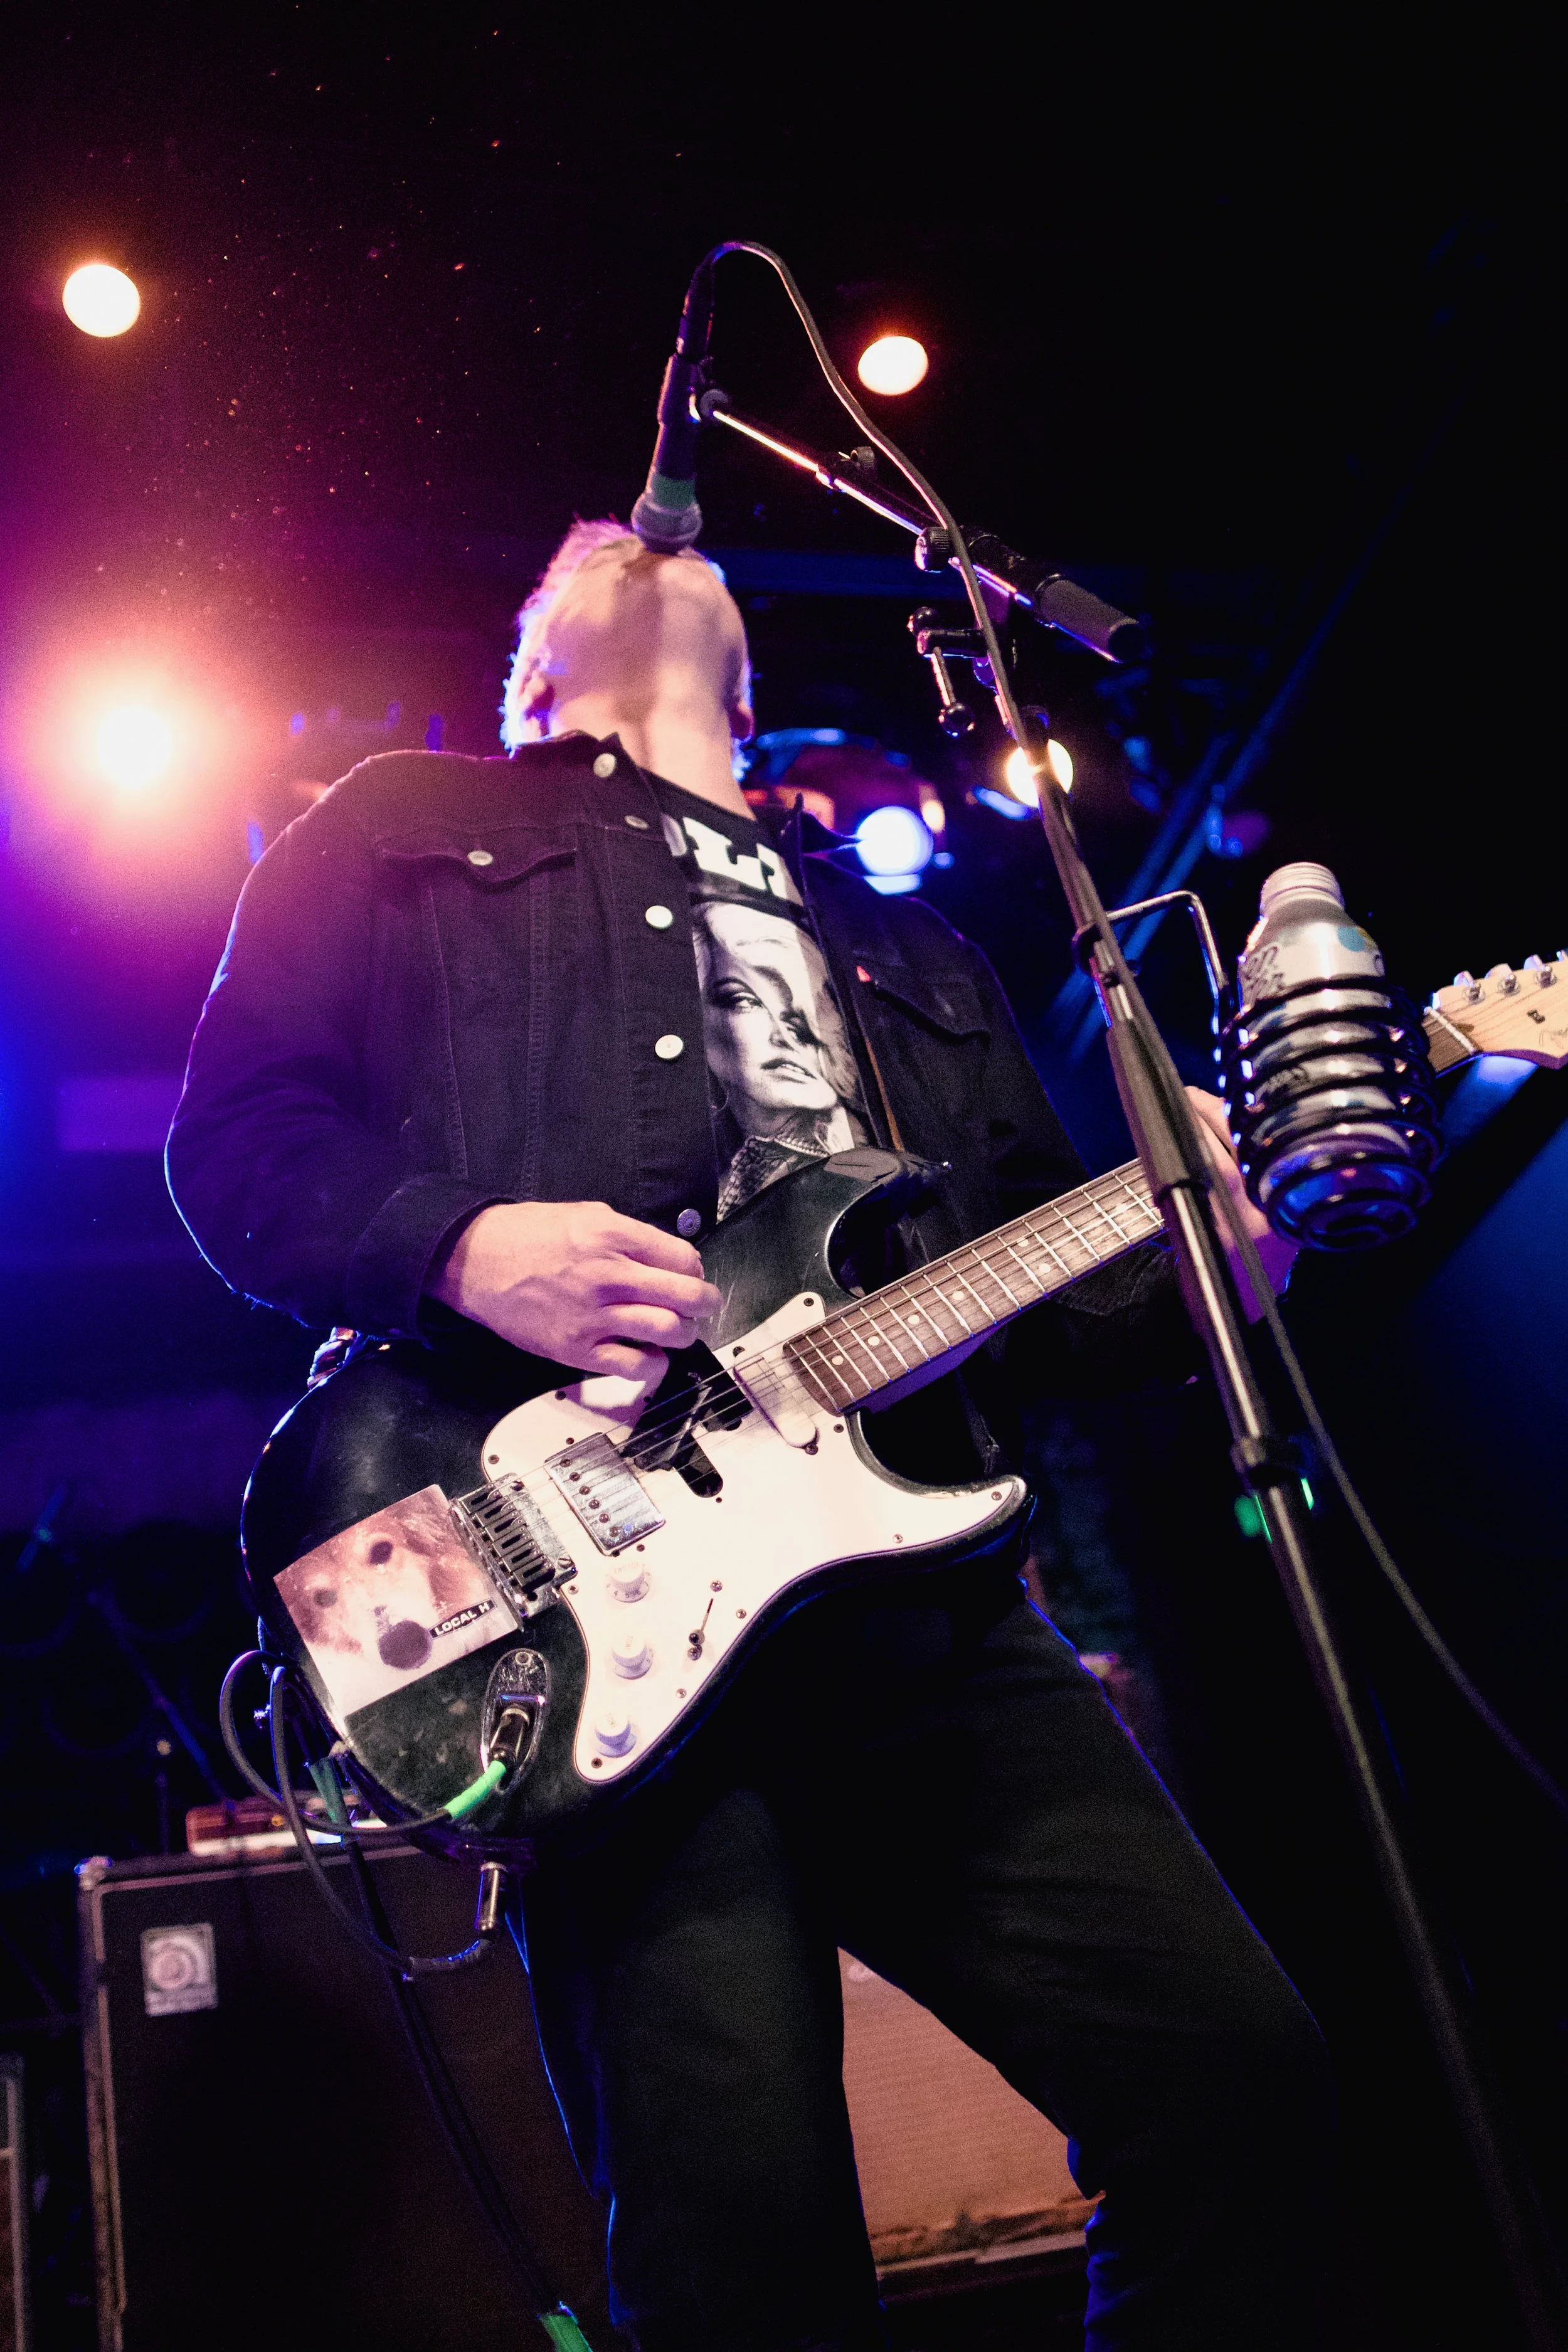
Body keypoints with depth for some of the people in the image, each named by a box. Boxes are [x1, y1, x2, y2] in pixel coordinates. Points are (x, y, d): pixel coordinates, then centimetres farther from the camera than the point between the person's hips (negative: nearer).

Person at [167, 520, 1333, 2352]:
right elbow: (234, 1130, 6)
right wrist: (463, 1244, -12)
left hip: (922, 1574, 5)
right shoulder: (407, 829, 17)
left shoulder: (902, 944, 29)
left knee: (1235, 2066, 0)